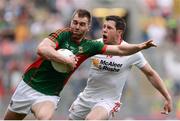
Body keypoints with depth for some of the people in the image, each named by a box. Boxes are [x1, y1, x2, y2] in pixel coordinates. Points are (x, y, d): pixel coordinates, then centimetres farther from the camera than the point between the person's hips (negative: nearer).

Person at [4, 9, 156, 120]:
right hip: (29, 86, -1)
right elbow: (42, 49, -27)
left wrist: (139, 46, -11)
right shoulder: (63, 34, -11)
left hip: (49, 94, 1)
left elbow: (120, 50, 2)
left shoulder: (89, 46, -1)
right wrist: (67, 60, -26)